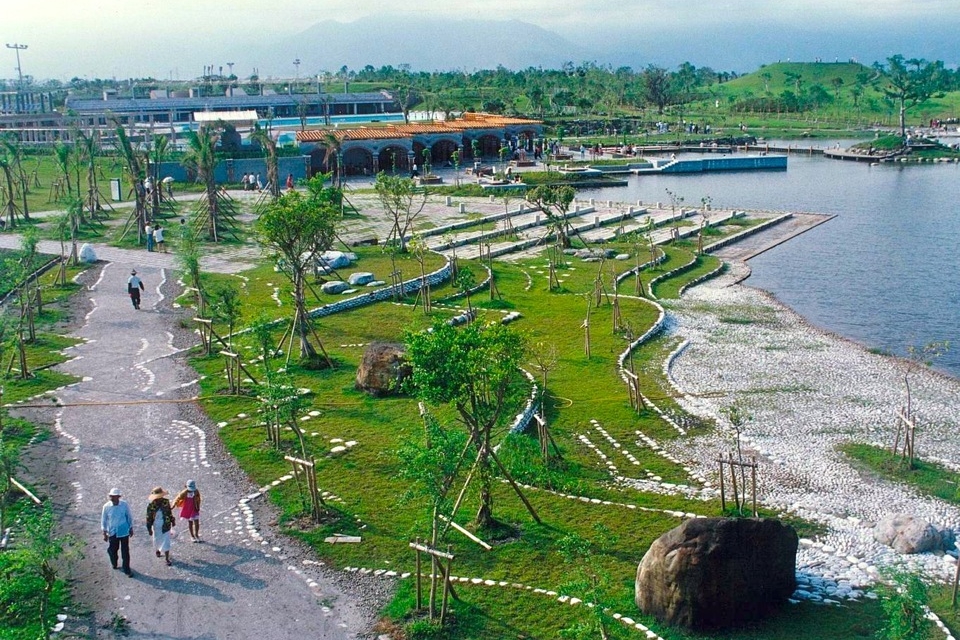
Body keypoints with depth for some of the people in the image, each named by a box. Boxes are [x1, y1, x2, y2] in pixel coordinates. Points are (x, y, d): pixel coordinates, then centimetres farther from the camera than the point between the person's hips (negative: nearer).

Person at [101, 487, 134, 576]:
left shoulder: (124, 505, -15)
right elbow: (103, 520, -2)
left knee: (125, 551, 5)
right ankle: (114, 564, 45)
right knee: (112, 550, 16)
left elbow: (129, 517, -1)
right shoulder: (106, 506, -14)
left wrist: (131, 529, 6)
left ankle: (127, 569, 18)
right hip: (112, 532, 1)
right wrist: (105, 533, 1)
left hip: (124, 532, -1)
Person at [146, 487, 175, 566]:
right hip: (156, 526, -1)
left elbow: (169, 512, 4)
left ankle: (167, 559, 8)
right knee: (157, 540, 19)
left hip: (165, 526, 1)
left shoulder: (166, 502, -12)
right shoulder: (151, 505, -18)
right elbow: (149, 518, -10)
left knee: (166, 541, 0)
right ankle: (158, 551, 48)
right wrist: (149, 529, -7)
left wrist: (172, 521, 12)